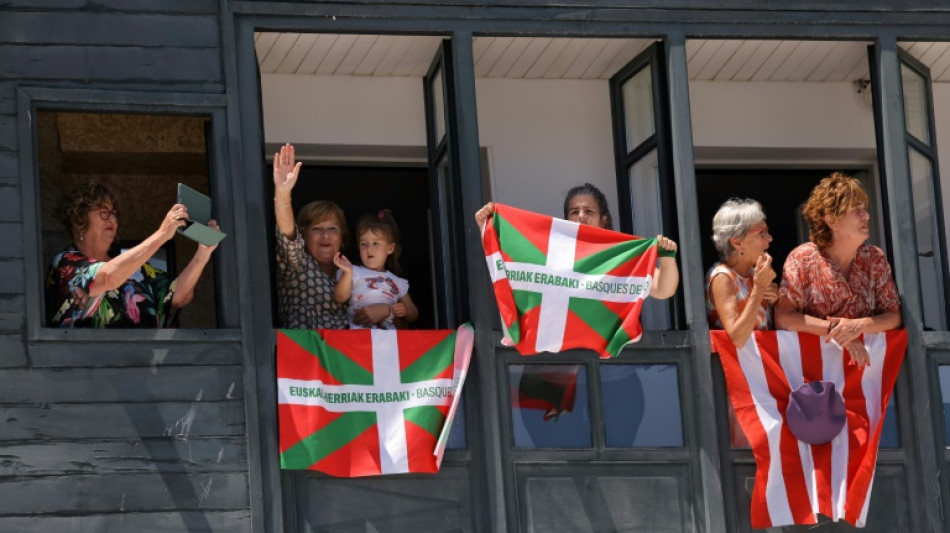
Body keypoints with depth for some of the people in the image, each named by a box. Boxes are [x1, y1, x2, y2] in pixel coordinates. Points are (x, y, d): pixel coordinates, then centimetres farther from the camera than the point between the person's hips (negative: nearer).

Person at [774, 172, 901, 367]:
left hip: (864, 360, 2)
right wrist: (834, 329, -18)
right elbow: (782, 318, -11)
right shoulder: (801, 258, -5)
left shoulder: (875, 258, 4)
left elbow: (894, 316, 2)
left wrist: (859, 326, -17)